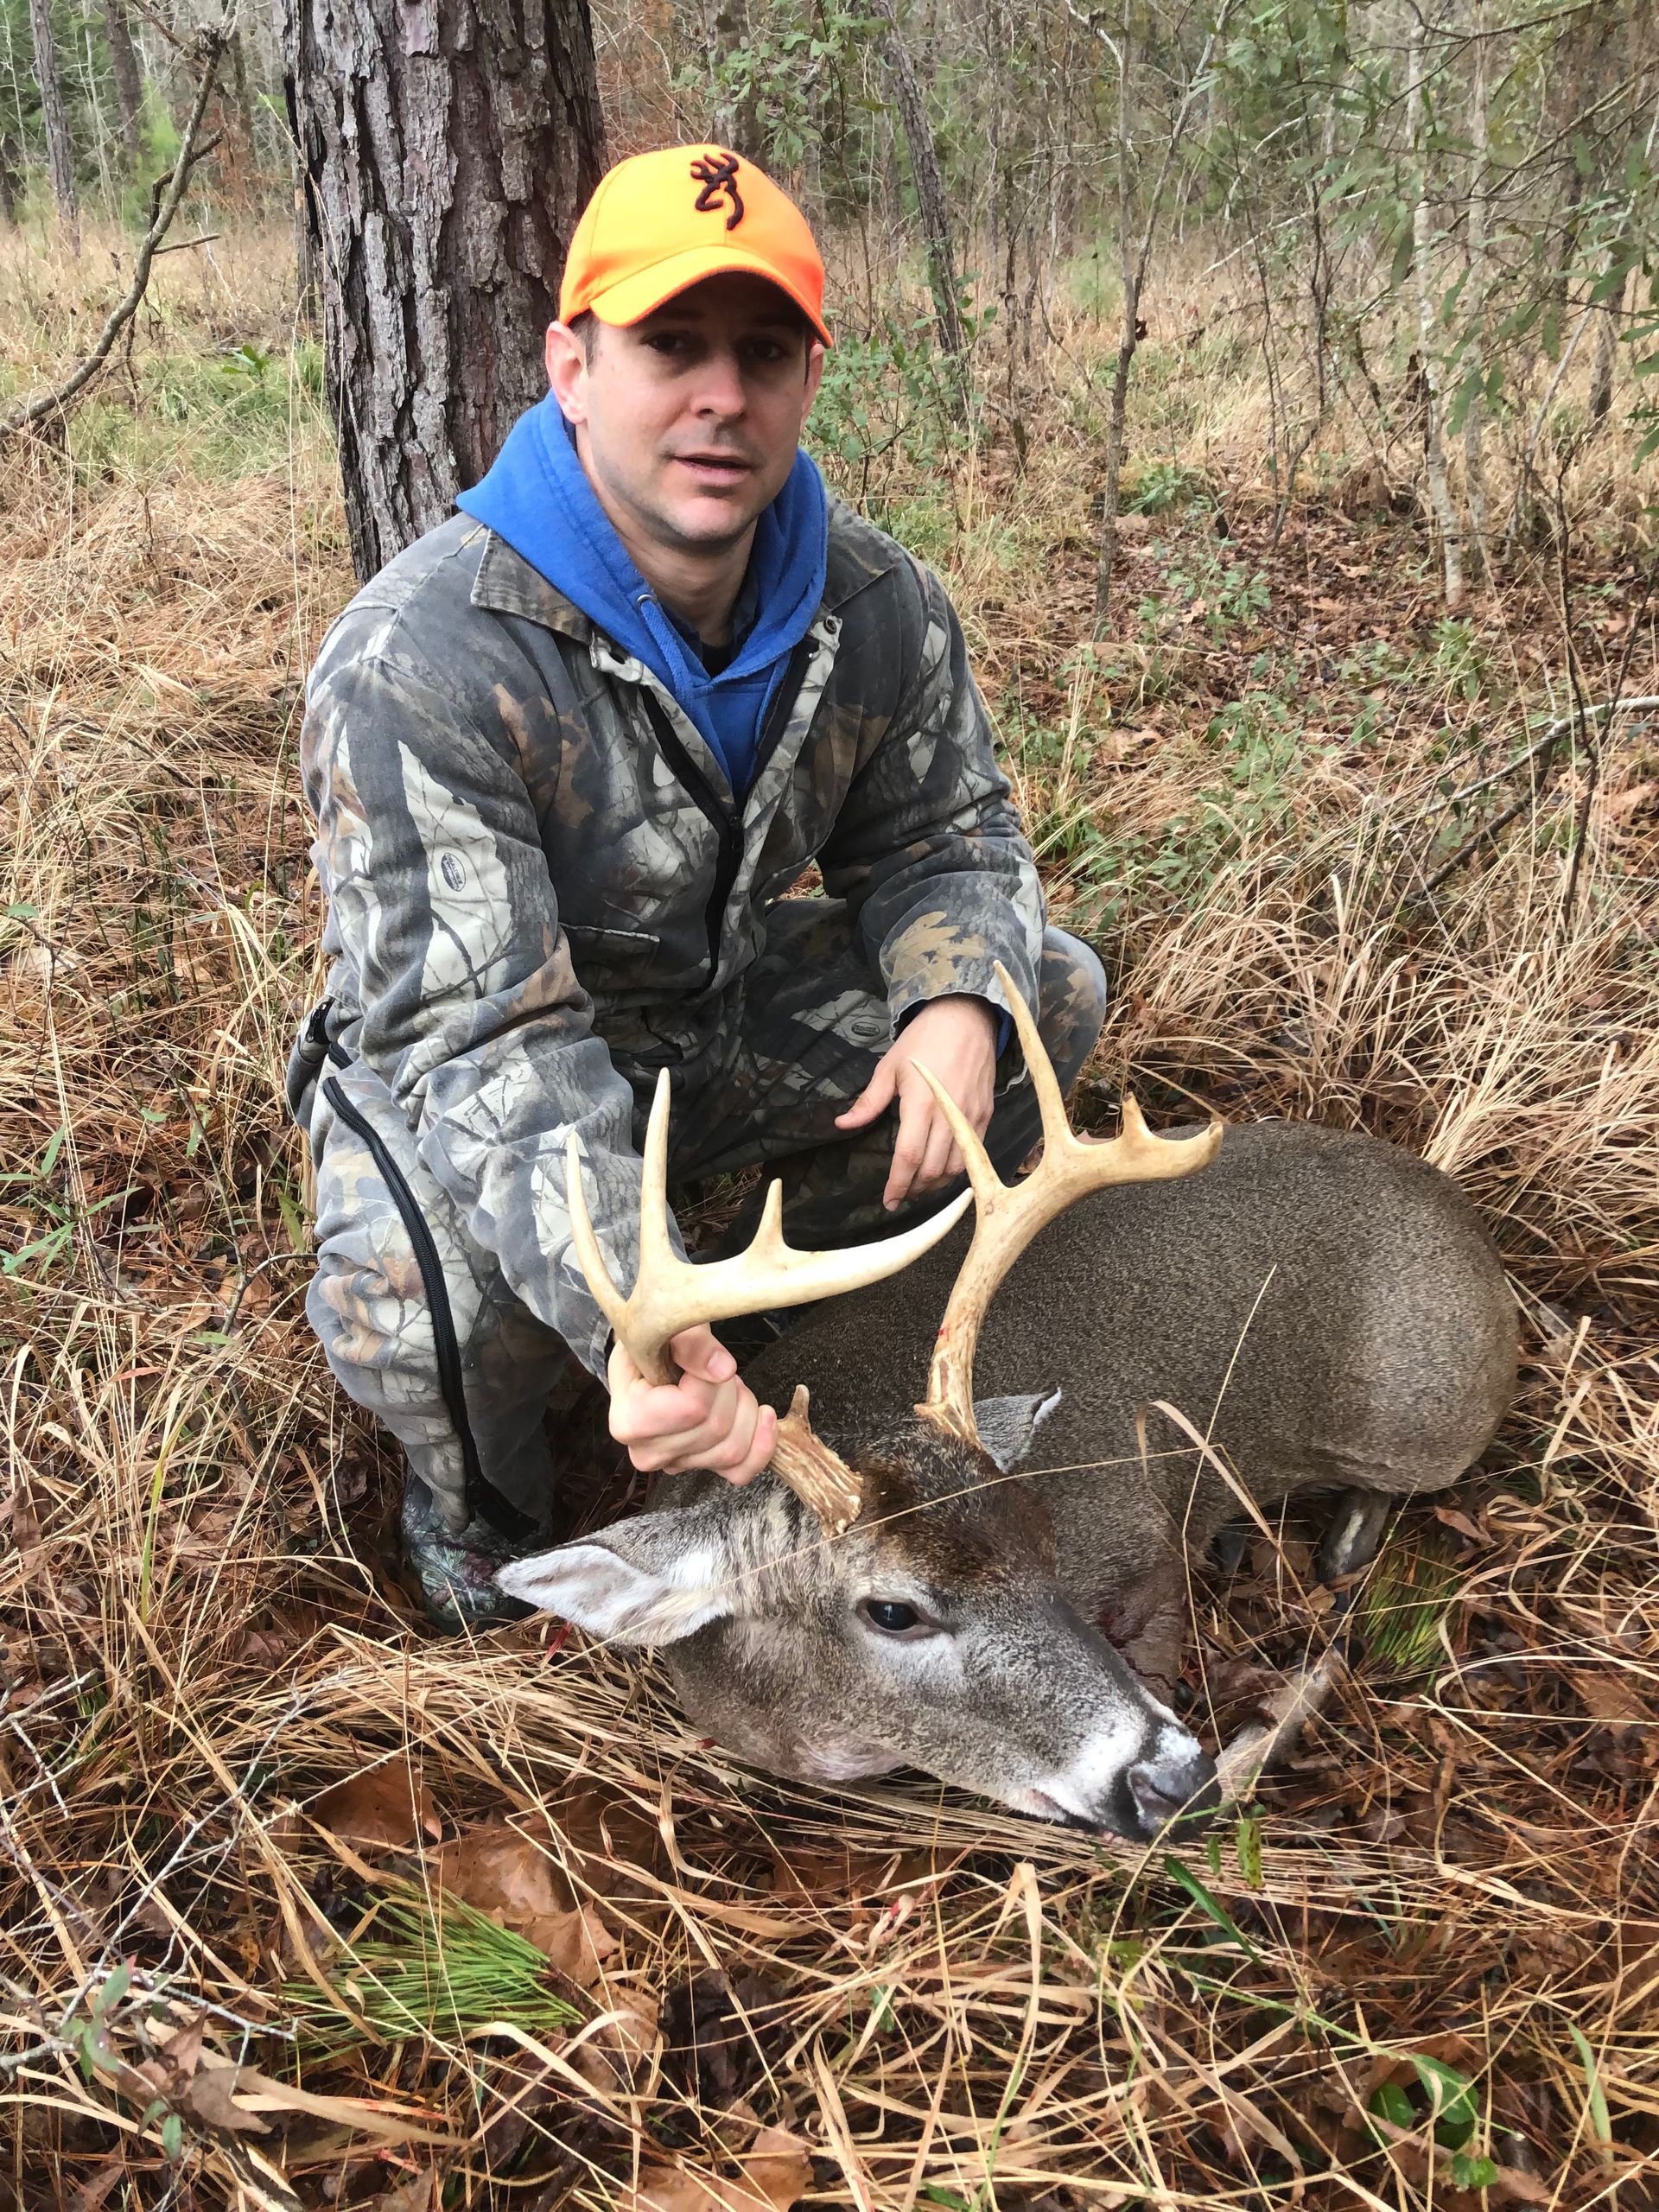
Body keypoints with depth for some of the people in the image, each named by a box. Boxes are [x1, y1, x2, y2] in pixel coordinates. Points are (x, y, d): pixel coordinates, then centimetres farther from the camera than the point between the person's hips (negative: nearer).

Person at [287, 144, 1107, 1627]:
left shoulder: (878, 605, -12)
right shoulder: (416, 668, -32)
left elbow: (943, 837, 1)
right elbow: (485, 1045, -36)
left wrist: (957, 1002, -24)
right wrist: (635, 1323, -51)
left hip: (735, 1020, 6)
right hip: (471, 1070, -5)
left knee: (1049, 990, -4)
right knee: (423, 1311, -36)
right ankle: (478, 1513, 5)